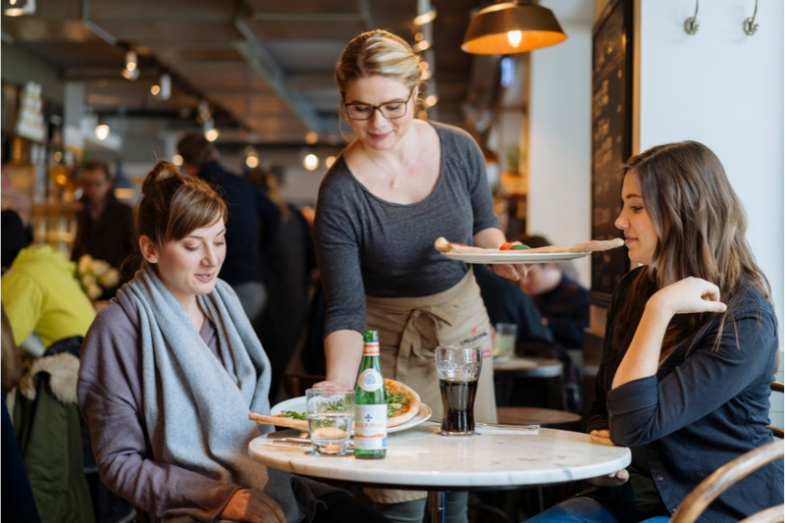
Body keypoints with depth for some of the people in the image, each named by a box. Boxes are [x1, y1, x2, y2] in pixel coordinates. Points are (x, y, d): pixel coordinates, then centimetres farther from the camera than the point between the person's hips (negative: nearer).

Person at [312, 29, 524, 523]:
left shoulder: (459, 149, -11)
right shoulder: (340, 194, -21)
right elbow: (345, 311, -18)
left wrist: (497, 250, -14)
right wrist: (338, 385, -33)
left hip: (463, 318, 4)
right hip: (390, 335, -3)